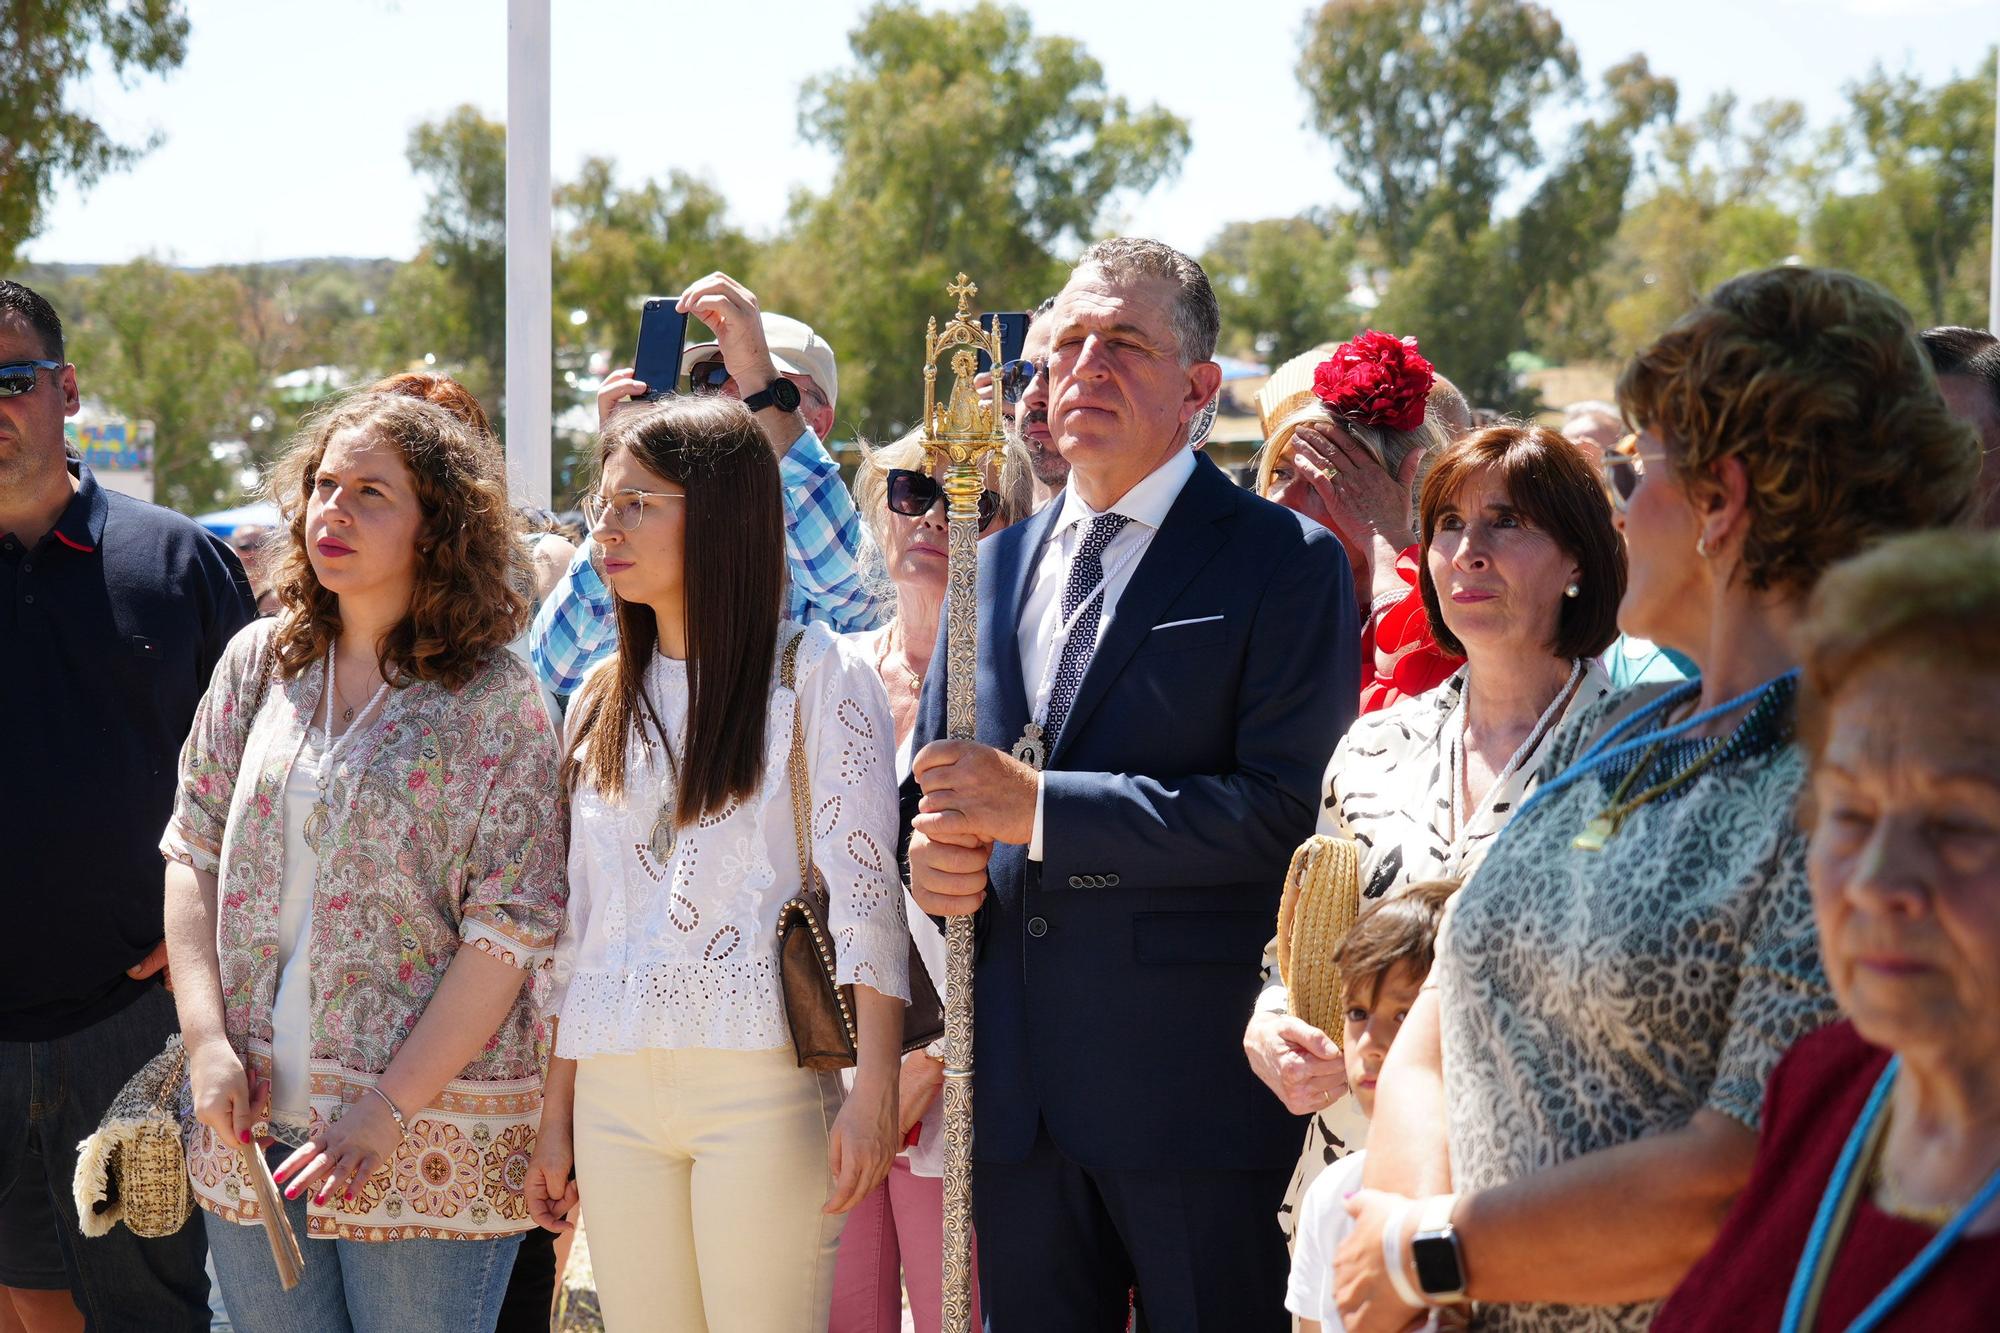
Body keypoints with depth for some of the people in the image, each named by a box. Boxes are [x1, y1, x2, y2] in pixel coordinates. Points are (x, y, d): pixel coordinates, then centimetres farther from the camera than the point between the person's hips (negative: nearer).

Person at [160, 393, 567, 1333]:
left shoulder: (493, 699, -6)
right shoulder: (258, 662, 8)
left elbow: (510, 929, -10)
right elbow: (193, 852, 9)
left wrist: (391, 1108, -15)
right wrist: (208, 1040, -4)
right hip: (251, 1117, 4)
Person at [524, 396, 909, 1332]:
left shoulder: (816, 675, 0)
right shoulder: (600, 703, 16)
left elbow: (865, 887, -6)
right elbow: (577, 920, 16)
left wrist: (873, 1088, -14)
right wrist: (556, 1115, 12)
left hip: (762, 1082, -5)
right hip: (614, 1092, 5)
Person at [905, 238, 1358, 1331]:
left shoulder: (1283, 563, -5)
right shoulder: (994, 567, 16)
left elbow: (1285, 809, -16)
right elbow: (930, 779, 22)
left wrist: (1036, 806, -18)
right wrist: (928, 850, -3)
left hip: (1196, 1084, -6)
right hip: (1016, 1090, 6)